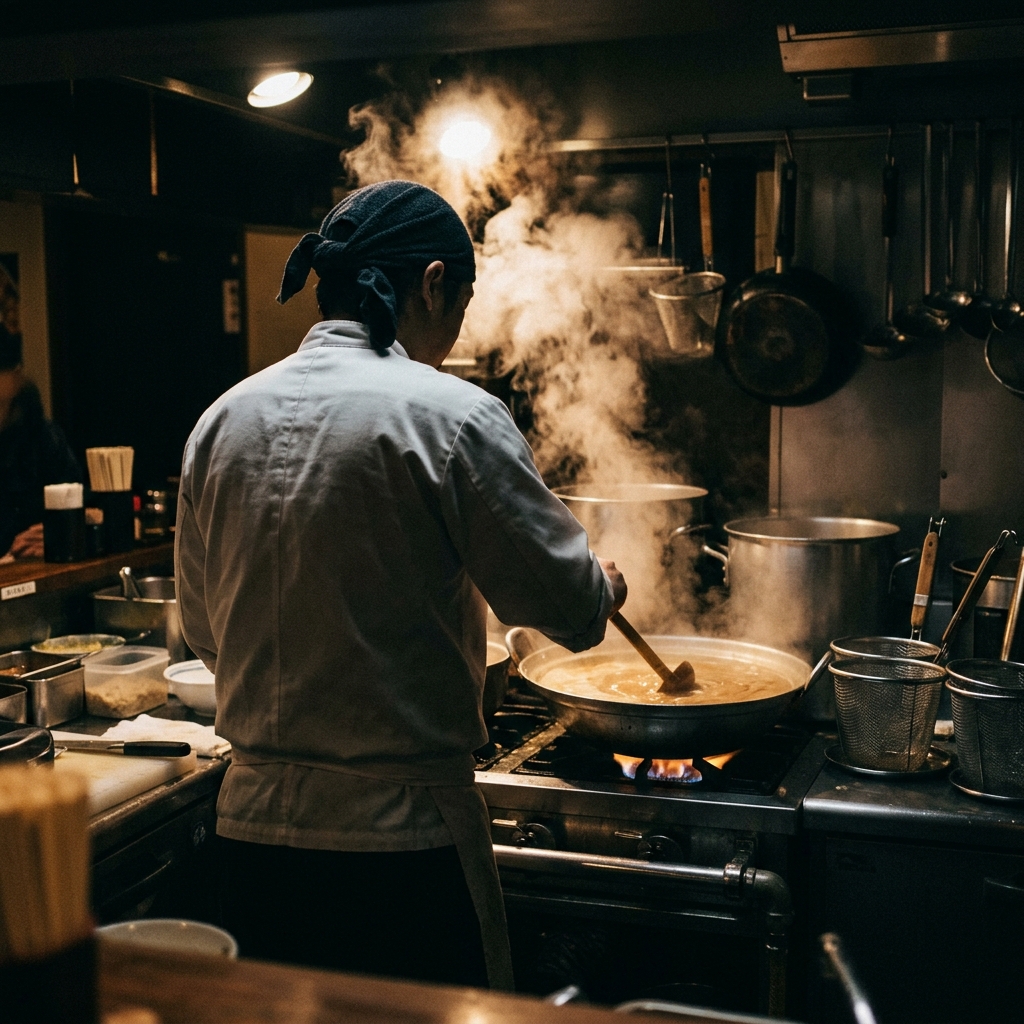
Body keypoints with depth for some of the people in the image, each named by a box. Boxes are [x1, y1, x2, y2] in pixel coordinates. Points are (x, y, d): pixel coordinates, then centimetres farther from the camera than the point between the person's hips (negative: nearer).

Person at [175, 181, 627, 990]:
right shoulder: (453, 416, -14)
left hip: (252, 821, 6)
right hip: (400, 836, -5)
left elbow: (205, 629, 12)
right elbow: (570, 606, -9)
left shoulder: (223, 418, 3)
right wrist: (606, 583, 14)